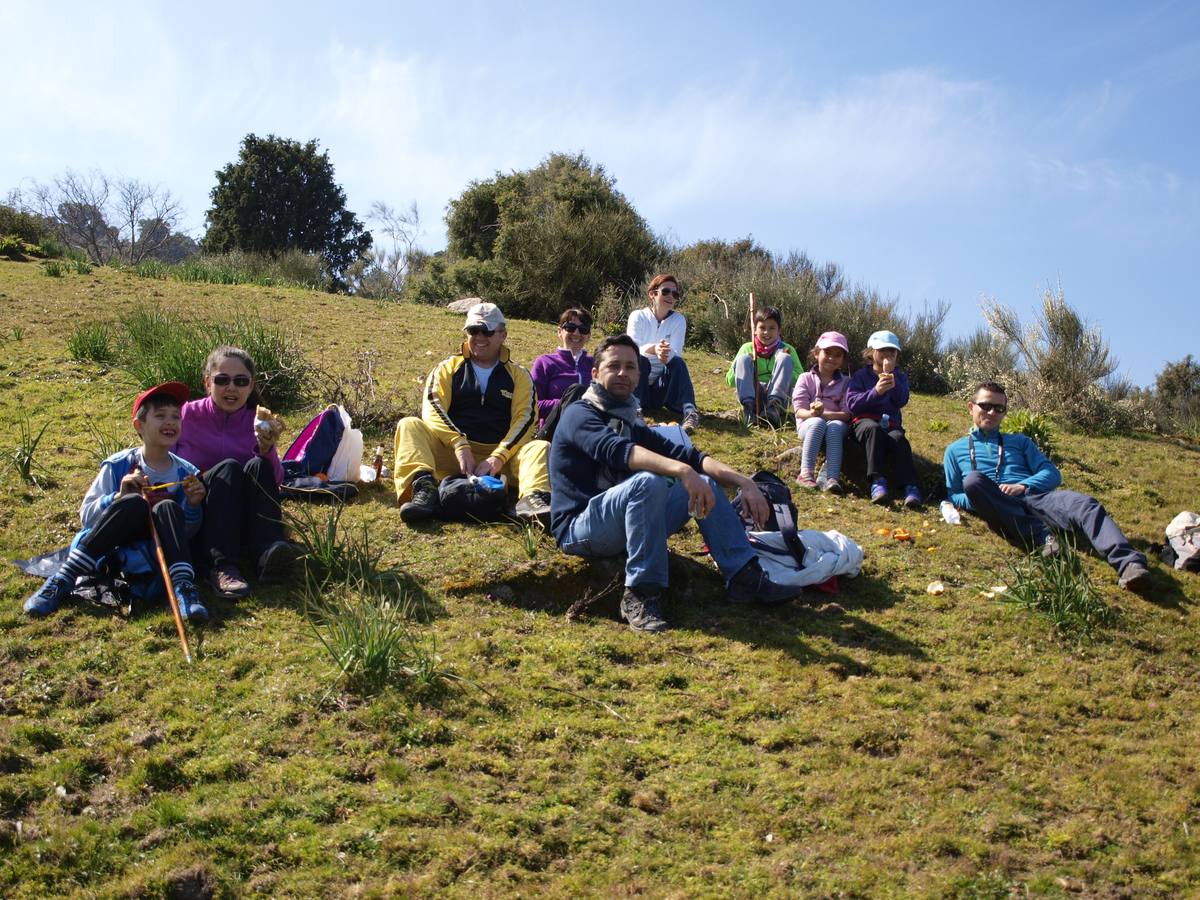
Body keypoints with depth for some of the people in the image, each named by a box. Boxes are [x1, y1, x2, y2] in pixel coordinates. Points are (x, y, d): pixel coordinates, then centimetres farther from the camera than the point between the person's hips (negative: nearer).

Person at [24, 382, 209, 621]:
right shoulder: (118, 466, -1)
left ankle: (183, 587, -40)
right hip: (112, 552, -1)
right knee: (134, 503, -29)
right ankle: (62, 580, -30)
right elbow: (86, 516, -3)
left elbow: (189, 534, 7)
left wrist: (193, 506, -13)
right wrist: (118, 498, -20)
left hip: (159, 556, 1)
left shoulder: (187, 474, 4)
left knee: (167, 508, -25)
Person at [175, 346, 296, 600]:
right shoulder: (189, 415, -1)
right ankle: (222, 568, -43)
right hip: (197, 515, -2)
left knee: (258, 466, -24)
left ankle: (267, 554, -41)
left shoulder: (257, 422, 4)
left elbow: (275, 481, -6)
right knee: (228, 467, -28)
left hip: (246, 517, 2)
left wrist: (267, 448, -25)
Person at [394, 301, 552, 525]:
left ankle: (532, 499, -55)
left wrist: (498, 458, -18)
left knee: (541, 447, -26)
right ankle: (424, 488, -47)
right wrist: (459, 445, -20)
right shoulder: (447, 369, 15)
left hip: (501, 455, 0)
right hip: (450, 453, 0)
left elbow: (525, 419, 0)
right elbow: (432, 410, -1)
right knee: (409, 426, -23)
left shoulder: (518, 376, 15)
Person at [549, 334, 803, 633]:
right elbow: (617, 451, -30)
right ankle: (639, 596, -29)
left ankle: (744, 577, -7)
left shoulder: (630, 423, 17)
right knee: (648, 482, -33)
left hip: (626, 525, 8)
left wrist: (743, 482, -9)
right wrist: (682, 471, -45)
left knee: (705, 483, 0)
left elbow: (687, 455, 6)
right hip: (579, 527, -8)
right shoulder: (580, 414, -8)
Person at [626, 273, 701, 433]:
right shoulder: (638, 317, -5)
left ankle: (689, 412, -43)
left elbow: (676, 354, -14)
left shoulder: (678, 320, -1)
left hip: (662, 384, 1)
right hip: (640, 382, -1)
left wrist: (666, 354, -40)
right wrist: (653, 349, -43)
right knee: (639, 360, -29)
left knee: (678, 362, -27)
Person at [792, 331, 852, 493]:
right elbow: (799, 411, -3)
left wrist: (823, 413, -22)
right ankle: (806, 473, -44)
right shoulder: (806, 378, 8)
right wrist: (812, 414, -27)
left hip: (837, 425, 0)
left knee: (836, 426, -35)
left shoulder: (846, 382, 9)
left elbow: (846, 414, -4)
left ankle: (832, 478, -49)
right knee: (818, 423, -35)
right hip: (808, 424, 0)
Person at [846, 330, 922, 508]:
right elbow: (852, 403, -4)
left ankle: (910, 486, -42)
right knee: (874, 429, -38)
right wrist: (875, 392, -17)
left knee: (898, 437, -34)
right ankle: (877, 480, -44)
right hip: (865, 421, -2)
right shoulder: (860, 375, 11)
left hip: (891, 424, 2)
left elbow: (901, 402, -2)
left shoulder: (900, 377, 18)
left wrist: (891, 375, -8)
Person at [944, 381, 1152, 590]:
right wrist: (977, 501, -6)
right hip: (999, 510, -2)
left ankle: (1129, 564, -53)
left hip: (1034, 497, 2)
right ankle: (1042, 535, -38)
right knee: (973, 479, -35)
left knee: (1085, 504, -30)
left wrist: (1023, 486, -5)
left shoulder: (1019, 441, 30)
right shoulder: (955, 450, 25)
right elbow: (953, 494, 17)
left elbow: (1052, 474, 17)